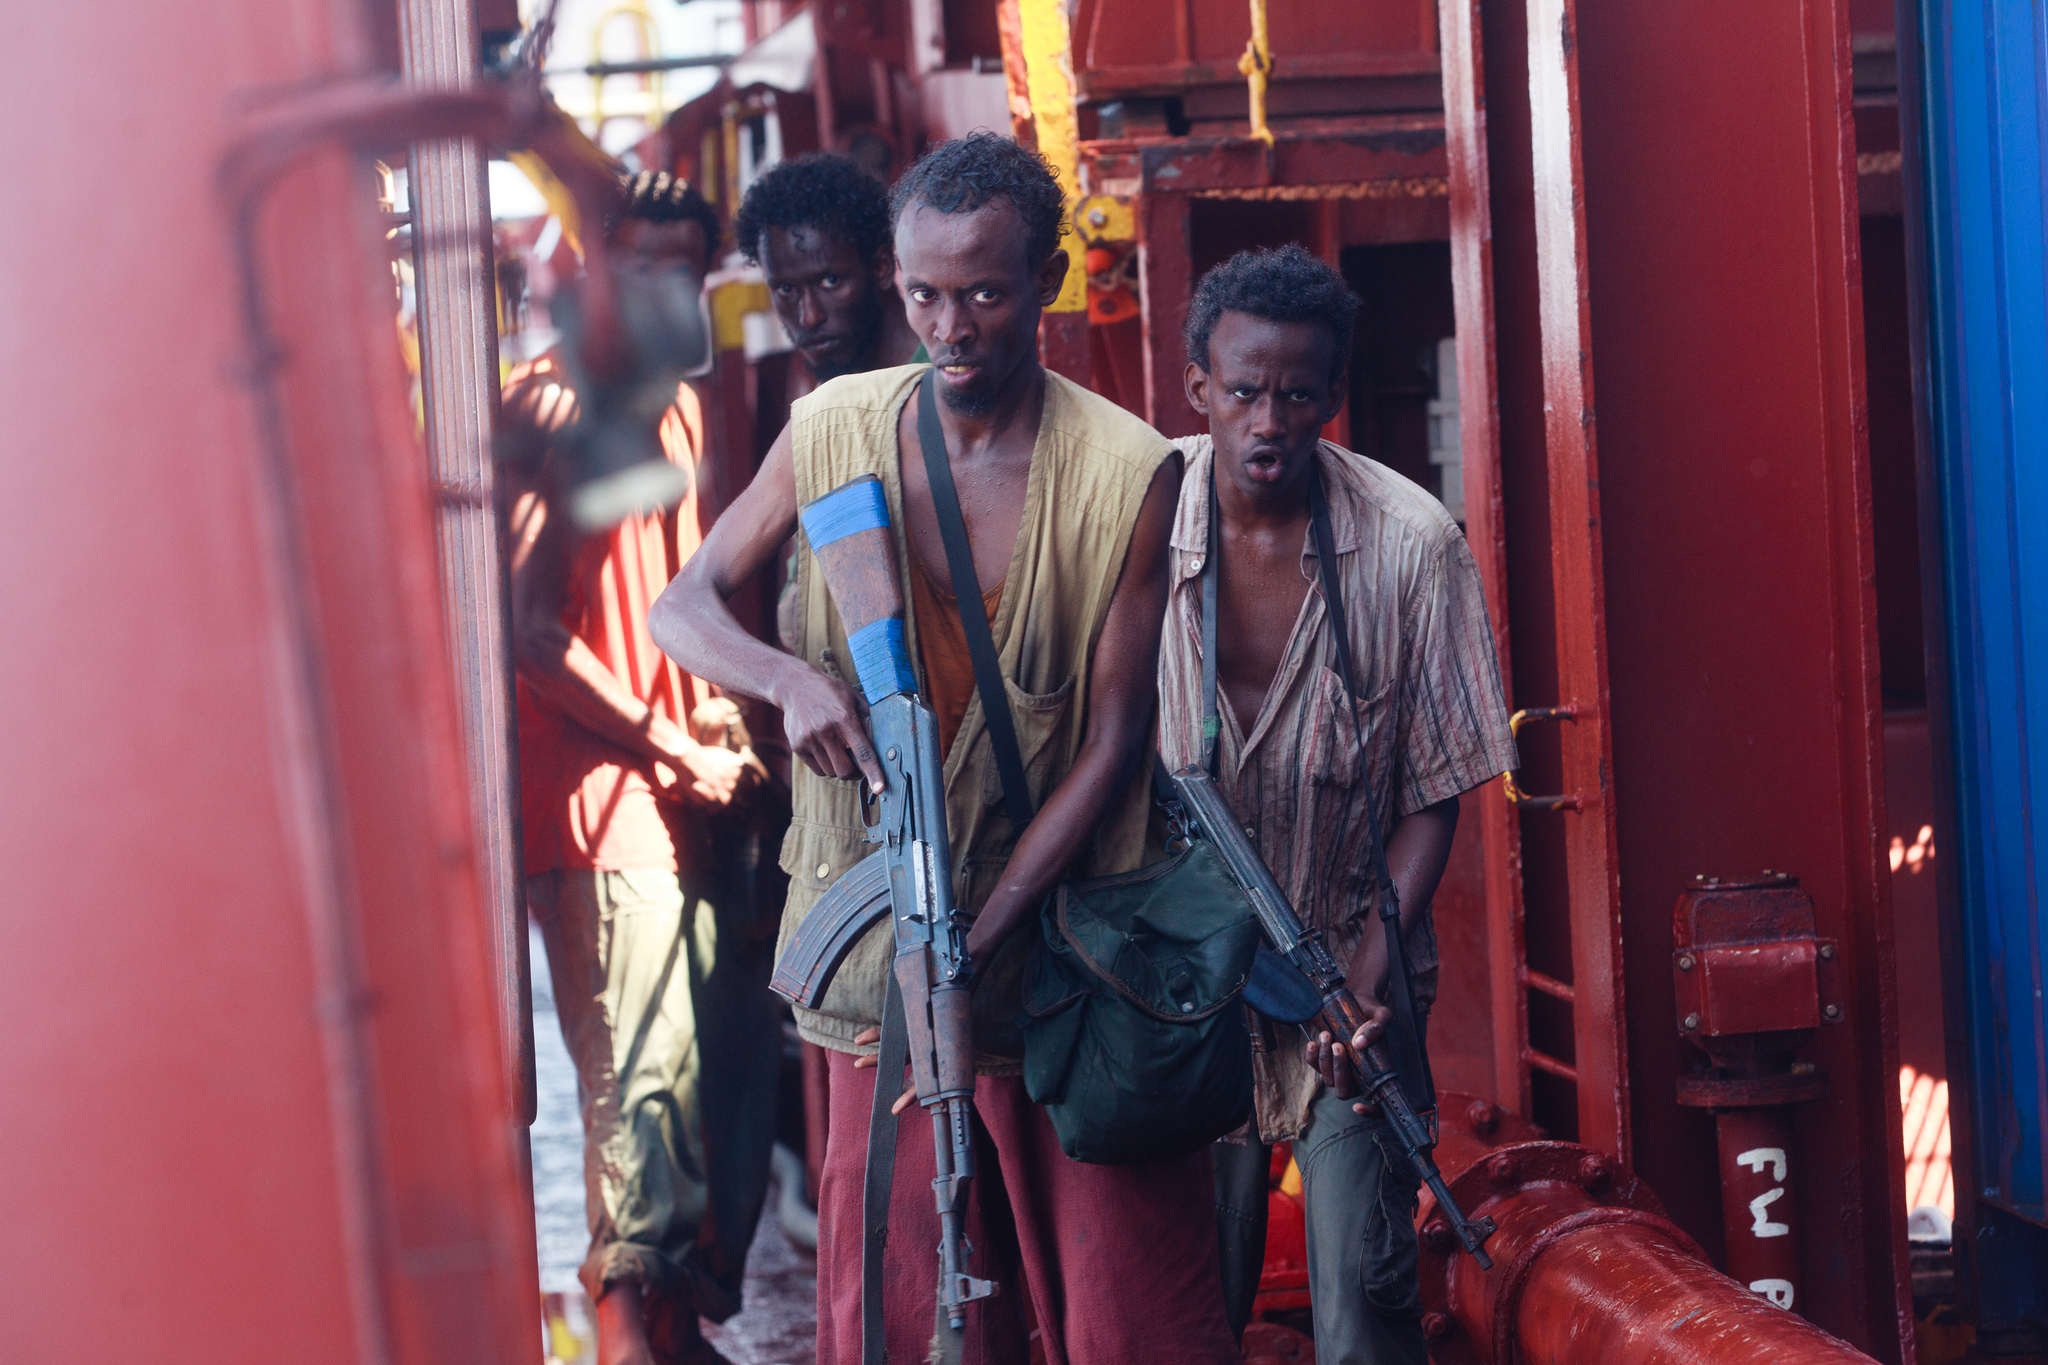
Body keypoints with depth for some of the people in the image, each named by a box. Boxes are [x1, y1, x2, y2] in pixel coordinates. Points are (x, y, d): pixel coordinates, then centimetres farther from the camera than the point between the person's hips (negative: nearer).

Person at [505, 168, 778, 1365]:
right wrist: (666, 750, -11)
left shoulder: (683, 404, 17)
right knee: (645, 1075, -8)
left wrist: (716, 705, 11)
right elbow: (531, 632, -15)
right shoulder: (547, 408, -9)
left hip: (690, 786, 8)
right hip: (599, 796, -8)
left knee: (741, 1051, 9)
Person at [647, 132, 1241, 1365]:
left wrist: (977, 939, -17)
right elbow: (684, 604, 7)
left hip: (1065, 948, -2)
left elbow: (1113, 744, -9)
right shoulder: (836, 431, 1)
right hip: (884, 931, 3)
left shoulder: (1127, 474, -9)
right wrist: (790, 677, -16)